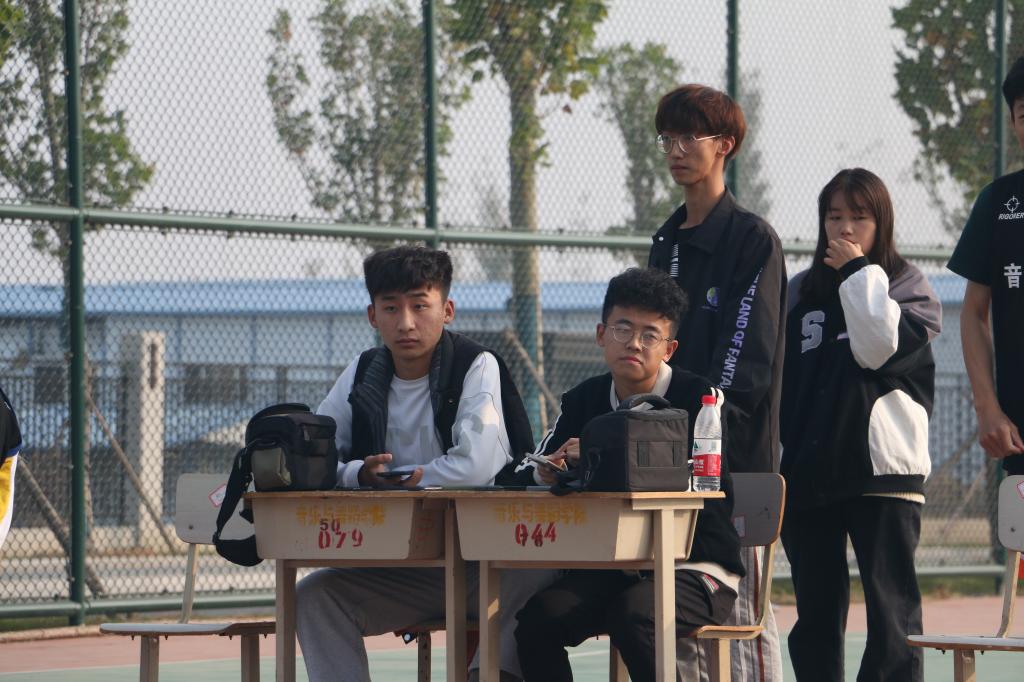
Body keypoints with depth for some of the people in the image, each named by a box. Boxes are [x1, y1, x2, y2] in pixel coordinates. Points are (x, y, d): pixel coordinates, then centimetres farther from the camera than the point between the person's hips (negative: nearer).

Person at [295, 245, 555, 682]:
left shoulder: (477, 368, -7)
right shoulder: (363, 376, 8)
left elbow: (477, 466, -22)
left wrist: (394, 481, -13)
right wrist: (358, 474, -20)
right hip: (396, 571, 4)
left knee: (536, 581, -36)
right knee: (312, 595, -18)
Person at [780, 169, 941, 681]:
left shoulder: (907, 287, 4)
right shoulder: (801, 293, 17)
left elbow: (878, 347, -16)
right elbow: (778, 379, 19)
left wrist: (858, 272, -7)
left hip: (880, 465, -5)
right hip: (808, 468, 5)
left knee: (890, 605, -7)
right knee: (816, 612, 7)